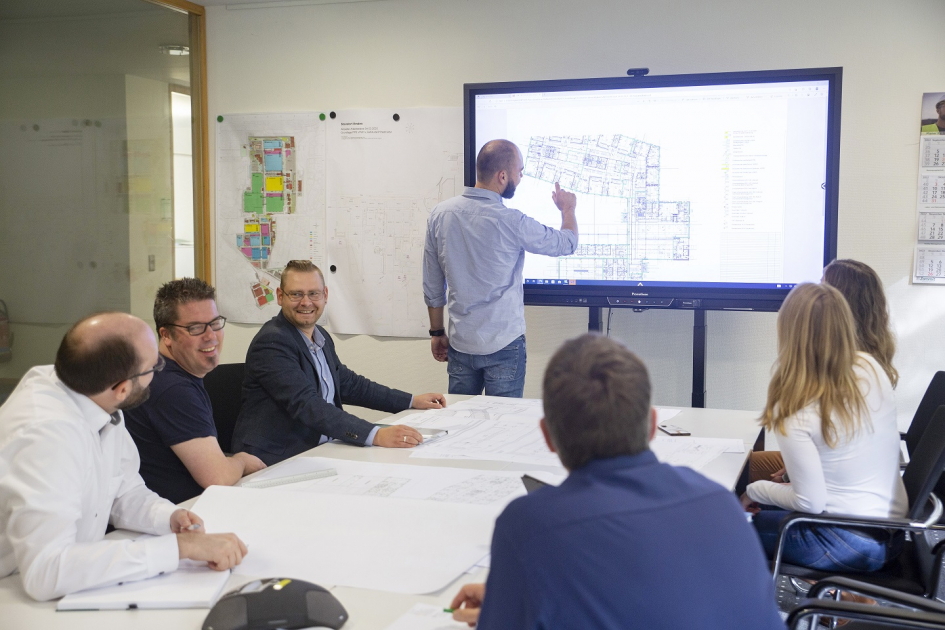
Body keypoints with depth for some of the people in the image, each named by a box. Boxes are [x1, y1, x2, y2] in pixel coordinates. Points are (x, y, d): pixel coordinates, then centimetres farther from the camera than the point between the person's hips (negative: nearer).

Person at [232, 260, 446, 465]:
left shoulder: (321, 337, 11)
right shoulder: (272, 342, -16)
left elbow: (348, 384, 24)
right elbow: (306, 405, -26)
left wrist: (412, 401, 18)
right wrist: (376, 435, -35)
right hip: (274, 460, -8)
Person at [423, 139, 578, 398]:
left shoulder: (440, 214, -3)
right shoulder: (511, 222, -16)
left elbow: (432, 286, 4)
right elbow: (567, 243, 1)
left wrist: (437, 332, 16)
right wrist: (568, 209, 21)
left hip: (460, 344, 5)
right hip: (503, 345, -5)